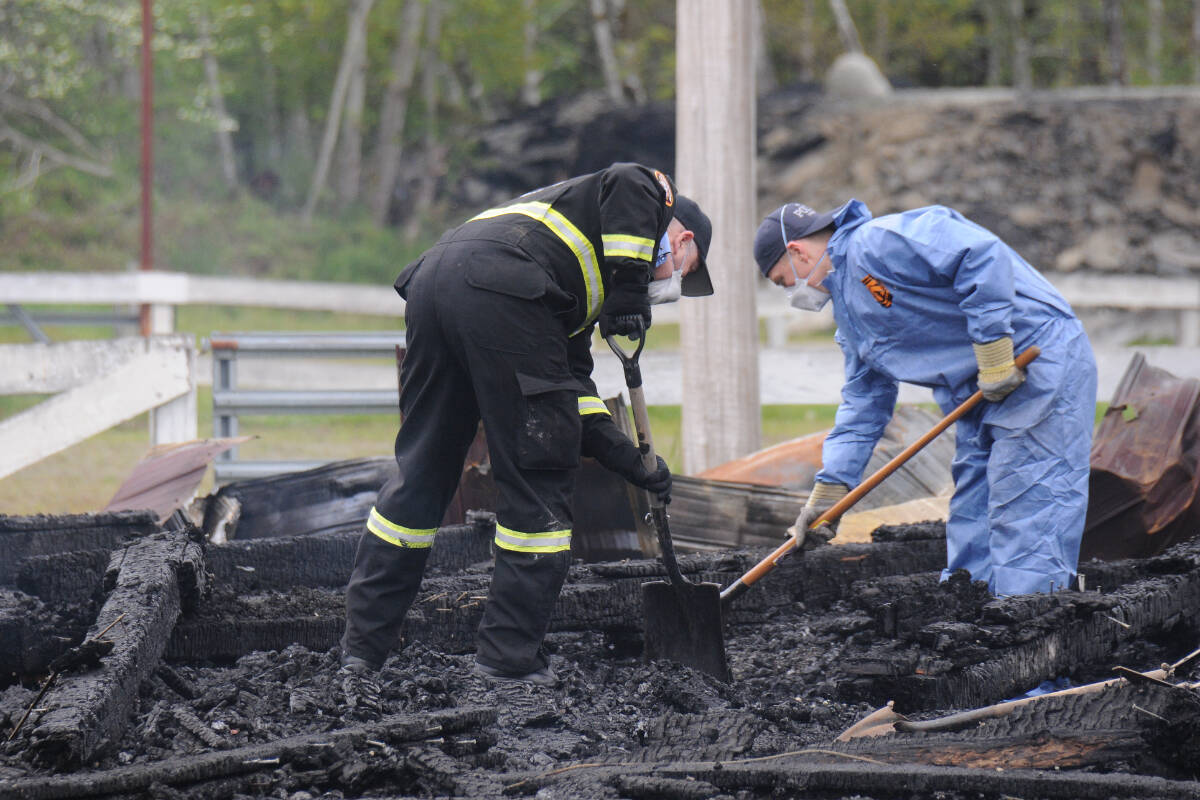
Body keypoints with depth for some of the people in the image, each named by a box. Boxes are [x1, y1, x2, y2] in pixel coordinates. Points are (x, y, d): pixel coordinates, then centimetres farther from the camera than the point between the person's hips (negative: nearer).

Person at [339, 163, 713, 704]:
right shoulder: (651, 193, 21)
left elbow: (572, 381, 35)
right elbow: (625, 184, -4)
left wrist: (629, 461, 31)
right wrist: (629, 294, -2)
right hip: (499, 288, -9)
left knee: (421, 475, 15)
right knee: (538, 480, 1)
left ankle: (358, 654, 16)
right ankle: (511, 664, 2)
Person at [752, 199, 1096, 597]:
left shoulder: (876, 244, -13)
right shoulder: (848, 310, 19)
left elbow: (981, 255, -23)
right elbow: (864, 402, 24)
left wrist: (992, 346, -22)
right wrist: (830, 488, 17)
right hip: (980, 397, 11)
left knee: (1027, 517, -13)